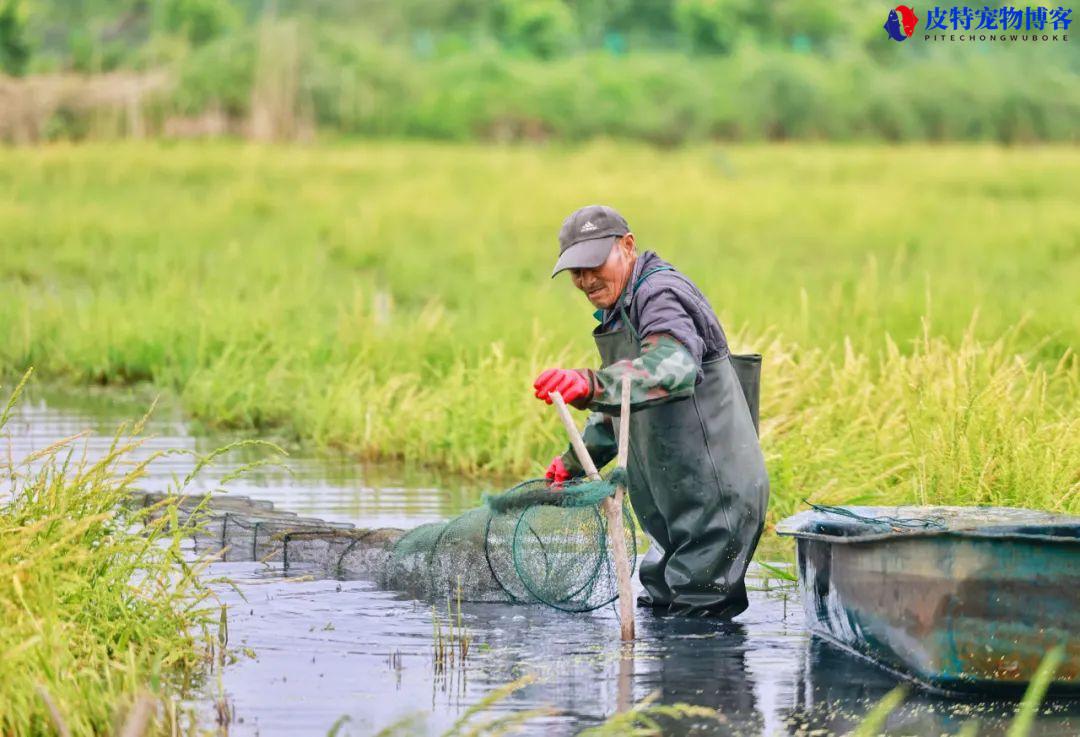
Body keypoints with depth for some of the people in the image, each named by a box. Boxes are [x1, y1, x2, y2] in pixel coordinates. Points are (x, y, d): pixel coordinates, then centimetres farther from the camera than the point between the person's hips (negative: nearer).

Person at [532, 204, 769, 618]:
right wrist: (575, 463, 35)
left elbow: (674, 367, -39)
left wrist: (591, 384, -53)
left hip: (715, 500, -11)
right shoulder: (620, 312, 18)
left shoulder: (661, 293, -16)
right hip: (679, 506, 11)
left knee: (697, 622, -13)